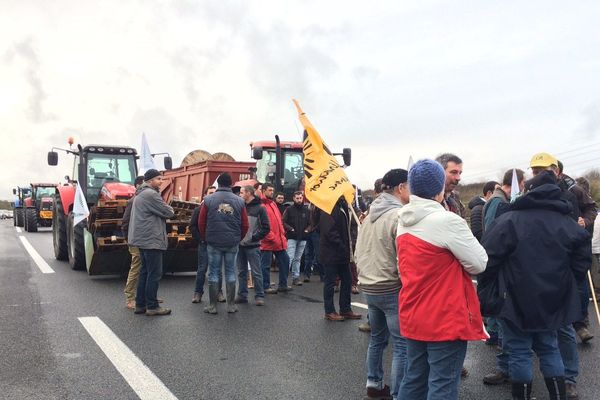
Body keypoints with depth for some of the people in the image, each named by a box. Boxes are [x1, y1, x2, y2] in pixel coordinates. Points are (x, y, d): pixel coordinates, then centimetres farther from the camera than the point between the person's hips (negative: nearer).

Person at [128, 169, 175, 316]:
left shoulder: (140, 194, 18)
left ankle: (140, 304, 19)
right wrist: (170, 209, 7)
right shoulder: (151, 194, -15)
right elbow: (168, 213, -14)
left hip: (143, 239, 11)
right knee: (154, 274, -4)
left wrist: (164, 211, 5)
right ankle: (152, 306, 1)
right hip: (152, 240, -10)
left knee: (145, 272, 15)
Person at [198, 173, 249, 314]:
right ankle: (231, 305, 12)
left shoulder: (208, 200, -3)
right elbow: (245, 225, 3)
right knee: (230, 272, 9)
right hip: (232, 243, 1)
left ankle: (212, 306, 9)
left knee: (213, 272, 6)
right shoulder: (239, 201, 1)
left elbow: (201, 223, -1)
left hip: (214, 243, -1)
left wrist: (206, 238, 14)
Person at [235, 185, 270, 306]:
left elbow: (266, 228, -5)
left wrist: (255, 237, -10)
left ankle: (259, 296, 5)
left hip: (252, 246, -5)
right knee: (241, 272, 10)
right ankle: (242, 295, 18)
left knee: (256, 272, -2)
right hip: (240, 245, 5)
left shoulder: (260, 208, -2)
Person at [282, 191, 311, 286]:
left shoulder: (306, 210, 11)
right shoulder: (289, 209, -1)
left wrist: (307, 230, 2)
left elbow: (310, 223, 18)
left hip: (302, 238, 4)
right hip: (291, 237, -4)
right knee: (290, 257, -11)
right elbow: (283, 222, -4)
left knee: (298, 259, 10)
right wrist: (291, 229, -13)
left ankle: (296, 277, 15)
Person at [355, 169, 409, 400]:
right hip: (392, 289, -9)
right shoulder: (399, 215, -17)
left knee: (377, 338, 21)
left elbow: (359, 251, 15)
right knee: (402, 345, 0)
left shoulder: (370, 214, 9)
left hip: (369, 287, 9)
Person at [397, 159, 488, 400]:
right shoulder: (447, 220, -18)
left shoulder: (403, 222, 6)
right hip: (446, 320, -7)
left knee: (414, 380, 16)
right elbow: (479, 264, -10)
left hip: (412, 317, 7)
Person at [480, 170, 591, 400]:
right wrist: (565, 284, 17)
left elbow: (488, 259, -15)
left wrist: (486, 296, -4)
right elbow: (582, 260, 7)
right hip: (551, 302, 5)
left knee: (519, 351, 7)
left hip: (517, 301, -4)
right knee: (549, 348, 19)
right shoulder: (567, 223, 1)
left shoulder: (509, 221, -14)